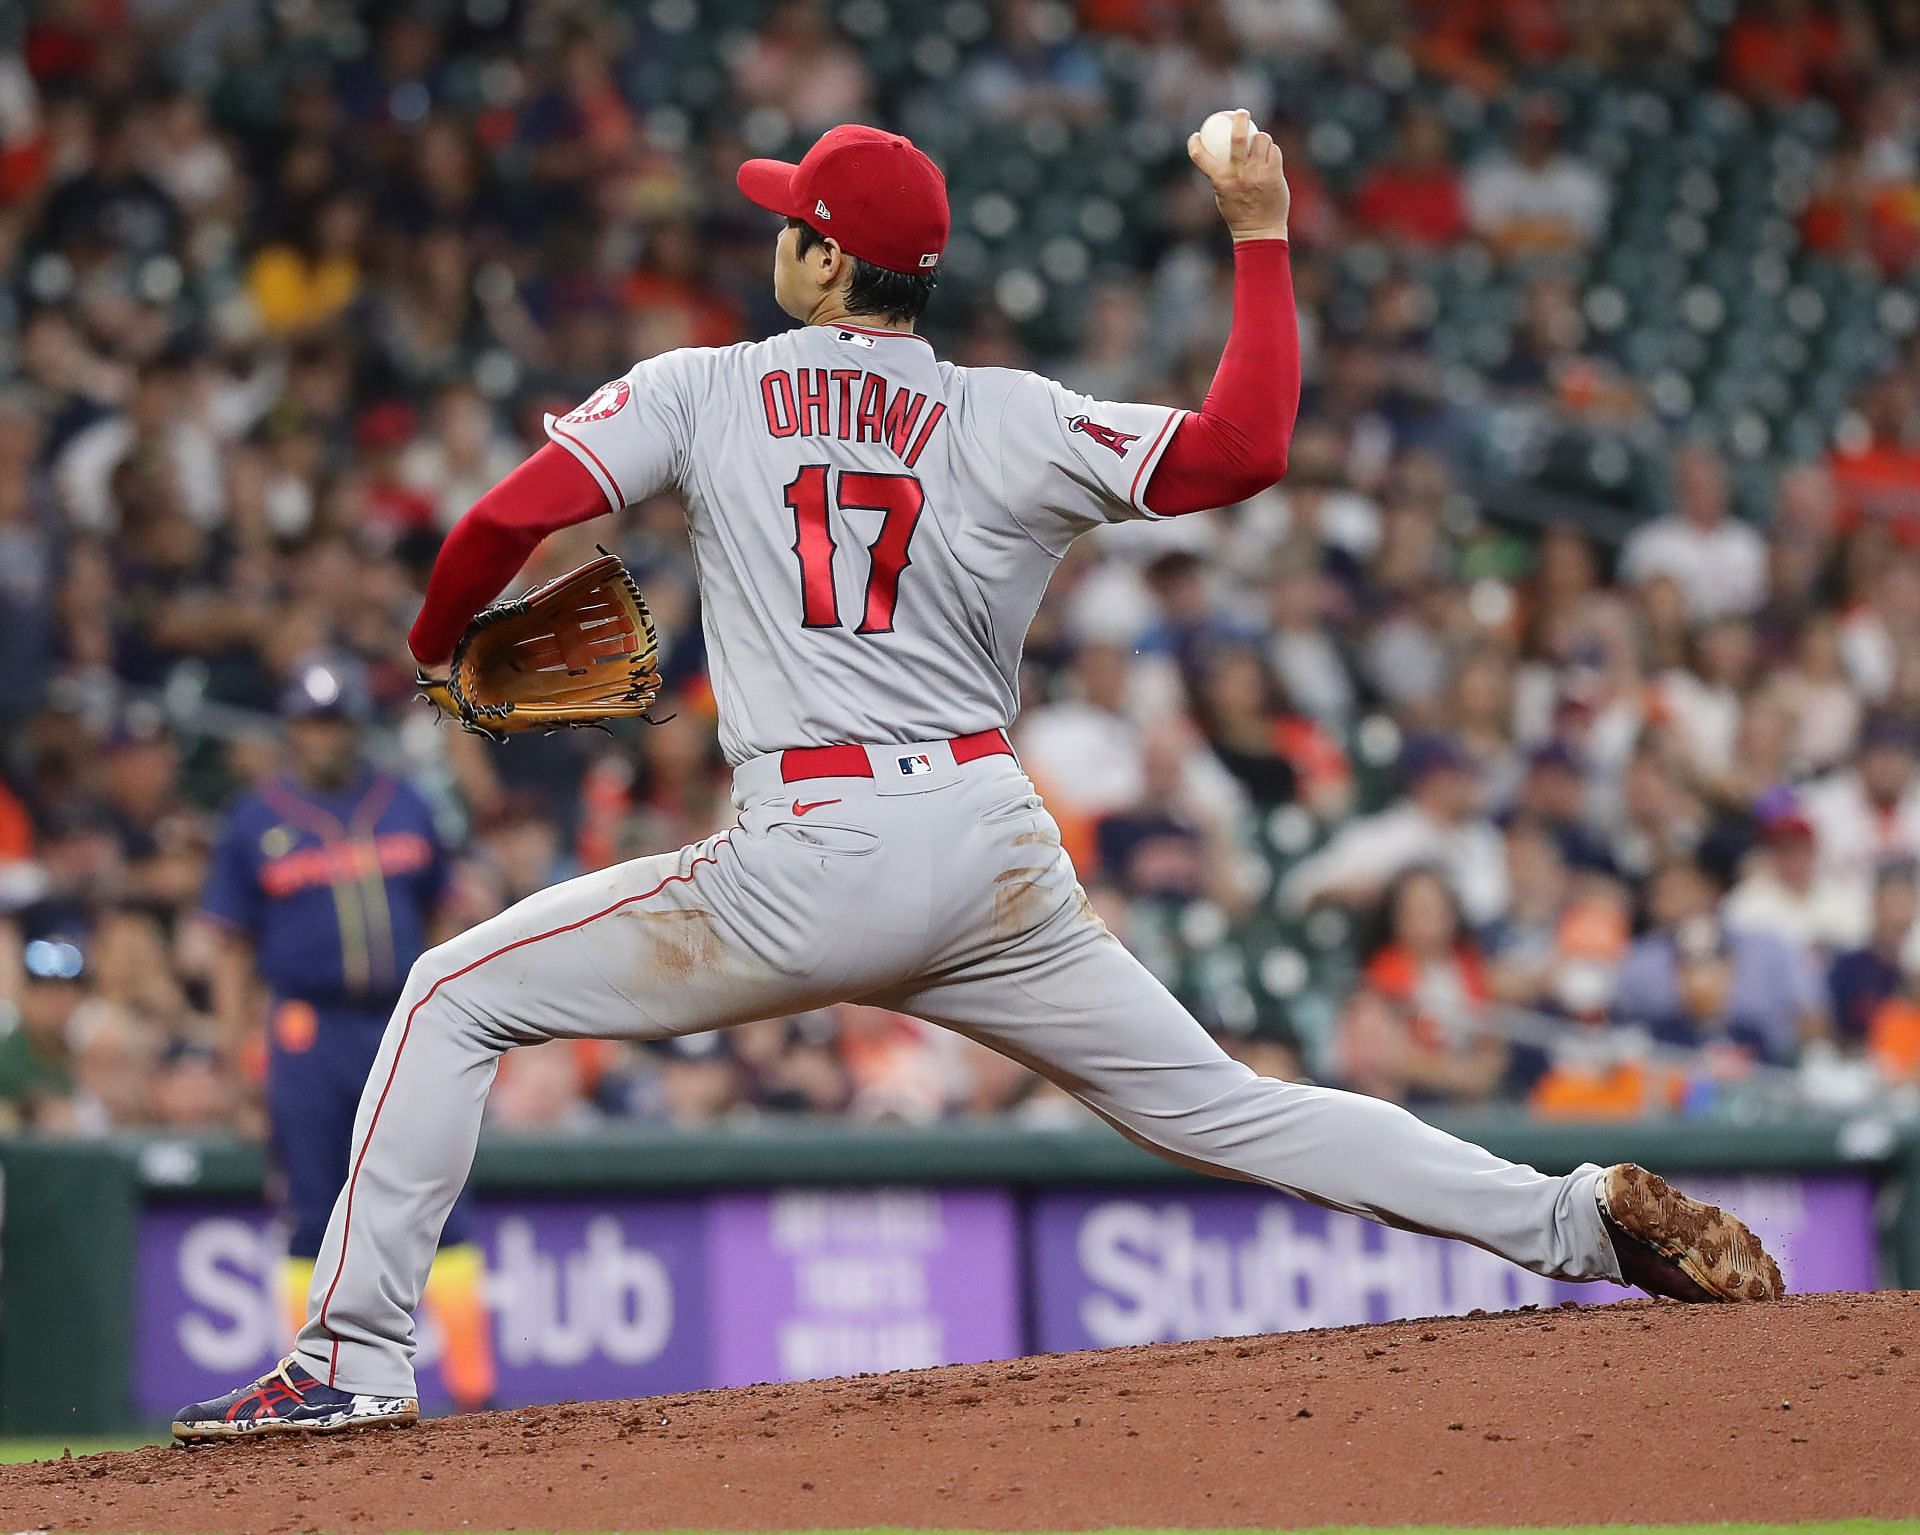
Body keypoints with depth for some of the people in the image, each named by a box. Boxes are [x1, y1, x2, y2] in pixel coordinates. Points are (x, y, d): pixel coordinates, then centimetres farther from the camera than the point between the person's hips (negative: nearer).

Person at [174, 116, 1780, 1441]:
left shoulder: (705, 392, 6)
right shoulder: (1010, 423, 7)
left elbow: (510, 516, -1)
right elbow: (1241, 451, -4)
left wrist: (438, 642, 20)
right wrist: (1261, 236, 7)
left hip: (810, 855, -3)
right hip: (997, 857, 3)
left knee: (456, 997, 9)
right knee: (1219, 1103, 11)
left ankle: (354, 1356, -1)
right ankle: (1585, 1216, 3)